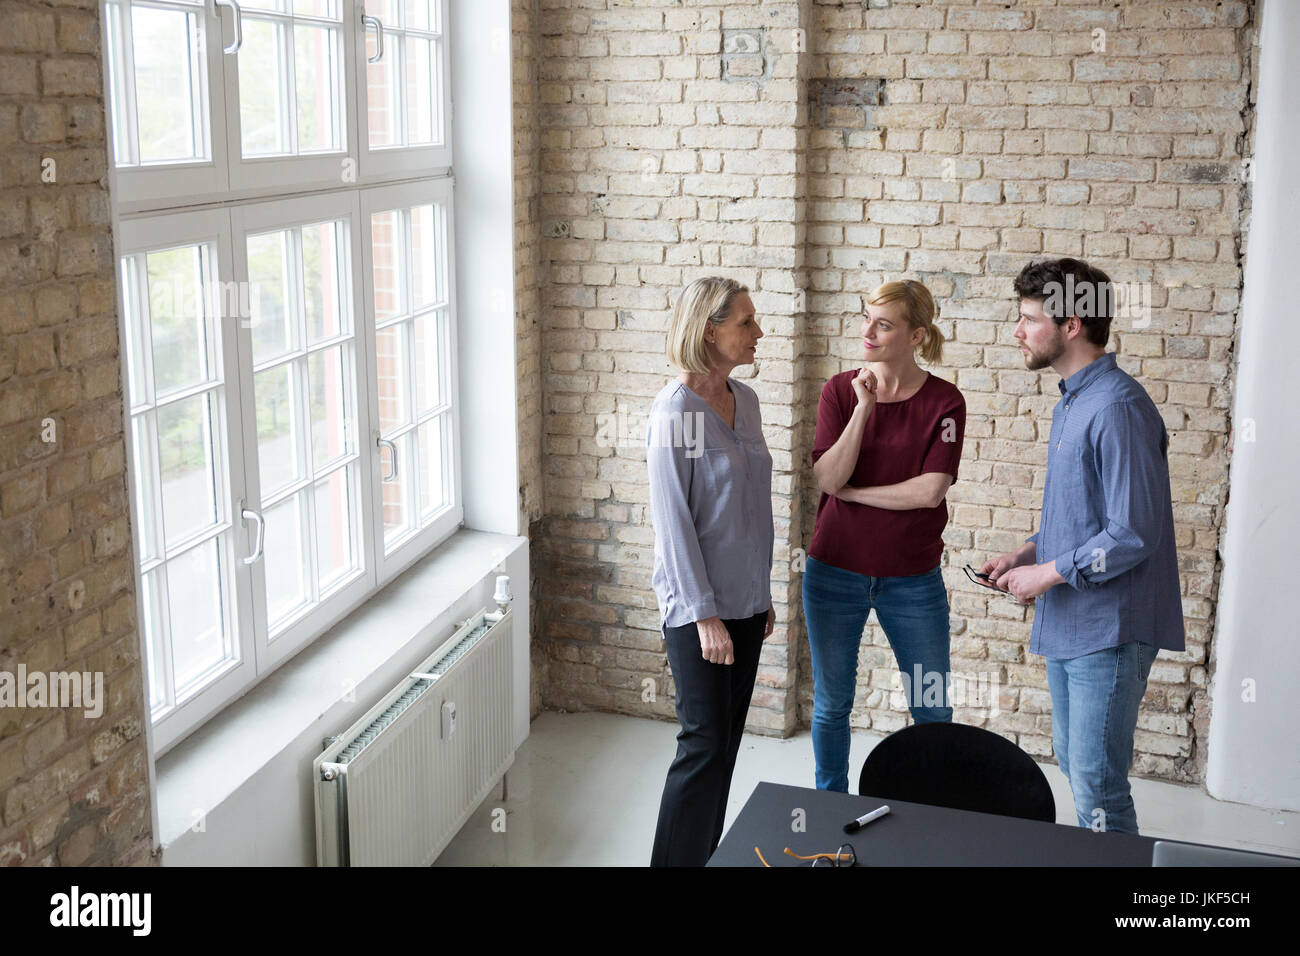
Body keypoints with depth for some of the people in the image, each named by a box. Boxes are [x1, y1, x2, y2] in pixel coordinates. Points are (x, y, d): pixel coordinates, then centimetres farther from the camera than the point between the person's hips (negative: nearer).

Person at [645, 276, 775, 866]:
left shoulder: (744, 400, 7)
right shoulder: (676, 410, -16)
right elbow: (672, 520, -17)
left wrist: (763, 594, 16)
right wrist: (705, 615, -17)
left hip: (744, 600, 7)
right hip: (699, 606, -7)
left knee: (726, 742, 13)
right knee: (705, 742, -3)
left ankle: (707, 854, 26)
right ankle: (676, 859, 11)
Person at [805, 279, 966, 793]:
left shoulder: (943, 401, -7)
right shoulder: (840, 390, -2)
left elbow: (929, 490, -17)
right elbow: (828, 478, -13)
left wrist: (853, 491, -12)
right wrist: (864, 407, -19)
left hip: (912, 577, -1)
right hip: (835, 570, 1)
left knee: (933, 708, 9)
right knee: (831, 703, 12)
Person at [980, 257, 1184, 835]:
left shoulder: (1117, 408, -20)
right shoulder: (1070, 404, 13)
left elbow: (1133, 533, -24)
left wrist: (1047, 573, -16)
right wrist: (1027, 553, 8)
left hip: (1107, 630, -10)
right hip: (1066, 625, 10)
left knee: (1097, 790, -4)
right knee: (1072, 764, 21)